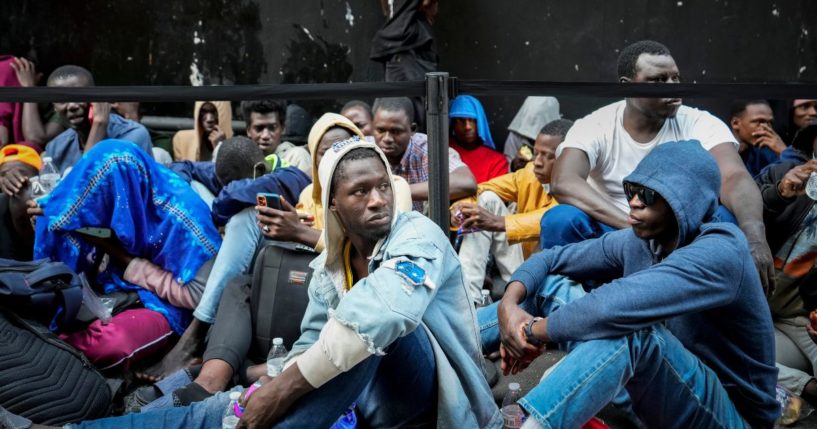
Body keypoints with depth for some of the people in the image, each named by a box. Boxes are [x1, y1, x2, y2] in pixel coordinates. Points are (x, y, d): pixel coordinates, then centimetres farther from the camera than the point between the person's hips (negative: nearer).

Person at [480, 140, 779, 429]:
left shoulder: (719, 253, -26)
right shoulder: (637, 241, -3)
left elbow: (620, 304, -39)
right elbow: (551, 258, 2)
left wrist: (532, 331, -25)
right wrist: (509, 304, -18)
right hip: (662, 397, 7)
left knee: (627, 329, -38)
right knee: (551, 285, -2)